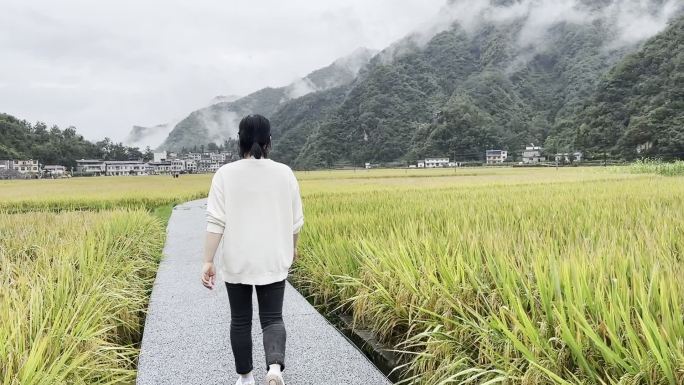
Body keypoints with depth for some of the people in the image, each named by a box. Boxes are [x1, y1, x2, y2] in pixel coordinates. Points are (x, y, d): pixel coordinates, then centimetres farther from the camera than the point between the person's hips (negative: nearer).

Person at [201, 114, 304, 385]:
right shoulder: (285, 173, -3)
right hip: (273, 261, 1)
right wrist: (293, 248, 19)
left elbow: (216, 221, -12)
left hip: (236, 262, 0)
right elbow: (296, 220, 3)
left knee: (240, 320, 15)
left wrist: (208, 261, -9)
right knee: (272, 318, 8)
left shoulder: (225, 174, -8)